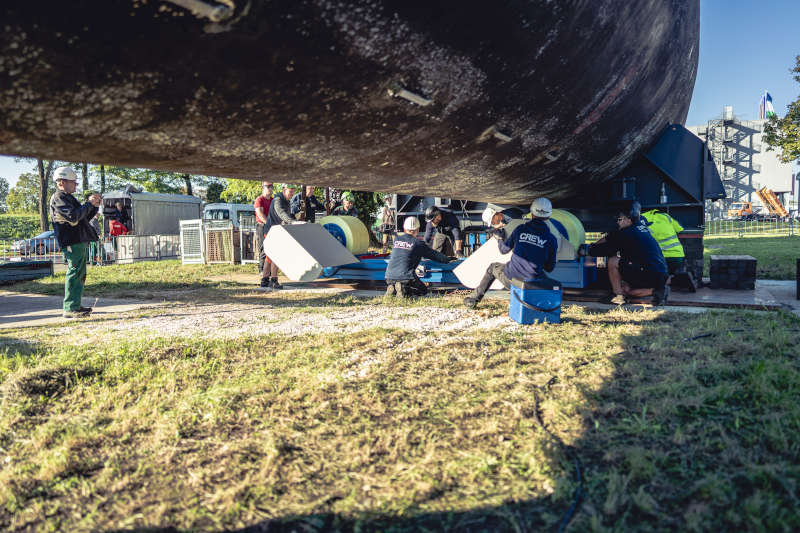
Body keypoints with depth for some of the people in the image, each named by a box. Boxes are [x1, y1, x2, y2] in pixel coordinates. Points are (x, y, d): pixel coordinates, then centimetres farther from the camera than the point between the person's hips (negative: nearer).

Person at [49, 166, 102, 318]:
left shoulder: (67, 197, 24)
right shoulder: (58, 198, -8)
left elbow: (83, 218, 28)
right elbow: (73, 216, -23)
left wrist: (94, 206, 14)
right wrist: (89, 203, -13)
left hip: (80, 242, 11)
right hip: (72, 242, -11)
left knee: (80, 275, 14)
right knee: (74, 274, -12)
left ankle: (76, 305, 21)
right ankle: (70, 309, -11)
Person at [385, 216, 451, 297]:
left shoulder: (396, 239, 13)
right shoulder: (418, 243, 1)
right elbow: (435, 255, 8)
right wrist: (448, 259, 26)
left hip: (389, 277, 5)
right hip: (406, 276, -5)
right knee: (423, 290, 15)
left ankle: (392, 289, -1)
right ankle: (404, 289, -11)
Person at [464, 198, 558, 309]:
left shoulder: (520, 229, -2)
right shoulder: (551, 239, -2)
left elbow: (504, 249, 11)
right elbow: (549, 268, 6)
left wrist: (499, 239, 33)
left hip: (510, 278, 0)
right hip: (533, 282, 0)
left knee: (493, 267, 32)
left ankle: (473, 299, 36)